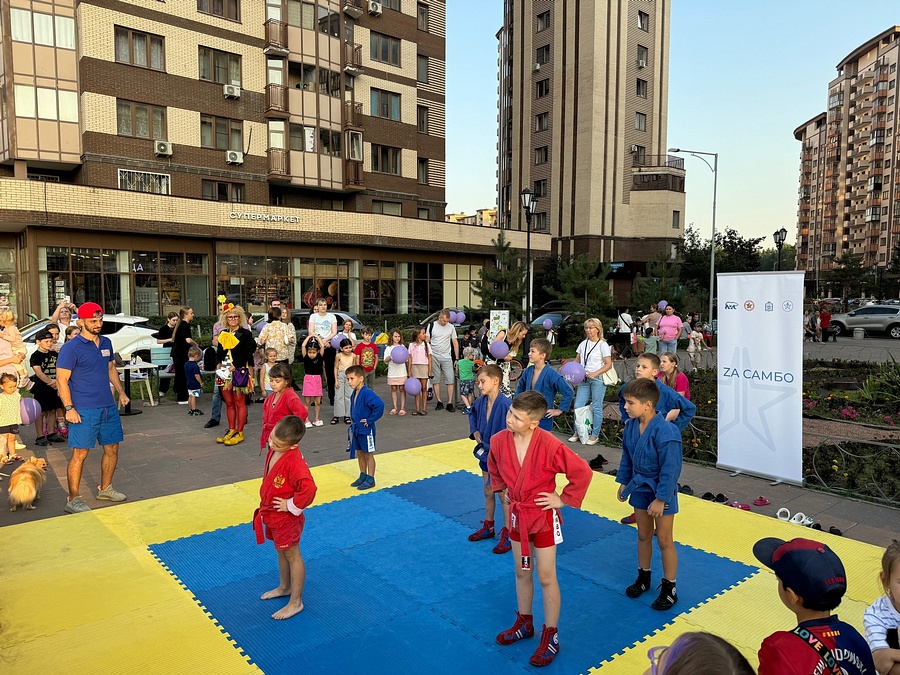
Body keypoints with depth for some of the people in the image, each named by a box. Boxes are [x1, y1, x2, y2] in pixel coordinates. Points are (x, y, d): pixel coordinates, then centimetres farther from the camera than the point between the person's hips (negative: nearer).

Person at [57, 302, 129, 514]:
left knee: (112, 448, 13)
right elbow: (62, 380, -12)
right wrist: (69, 408, -17)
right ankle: (73, 500, 9)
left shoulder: (106, 343, 10)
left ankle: (105, 489, 30)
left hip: (108, 407, 7)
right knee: (80, 454, -2)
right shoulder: (71, 348, -11)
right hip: (84, 411, -7)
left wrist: (121, 392, 12)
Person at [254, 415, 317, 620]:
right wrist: (265, 507, 13)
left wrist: (291, 505, -28)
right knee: (281, 551, 26)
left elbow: (309, 489, -43)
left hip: (286, 517, -8)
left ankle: (296, 602, 24)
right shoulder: (274, 450, -5)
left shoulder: (294, 461, -33)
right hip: (272, 515, 8)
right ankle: (284, 587, 47)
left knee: (292, 555, 8)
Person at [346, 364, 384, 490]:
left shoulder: (367, 393, -23)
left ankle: (370, 479, 15)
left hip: (366, 430, -8)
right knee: (359, 454, 18)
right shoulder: (354, 394, 4)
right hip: (356, 429, 8)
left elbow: (380, 405, -34)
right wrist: (354, 421, 11)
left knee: (368, 454, 4)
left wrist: (370, 420, -25)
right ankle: (363, 476, 32)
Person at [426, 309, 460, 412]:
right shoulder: (431, 325, 1)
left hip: (447, 357, 0)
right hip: (434, 357, 0)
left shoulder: (451, 327, 3)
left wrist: (456, 358, 3)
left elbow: (455, 343, 7)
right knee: (436, 380, 4)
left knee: (450, 380, -4)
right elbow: (427, 341, 3)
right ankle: (439, 402, 14)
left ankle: (450, 403, 0)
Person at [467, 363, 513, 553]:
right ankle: (488, 526, 38)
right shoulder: (481, 401, -3)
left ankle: (507, 534, 22)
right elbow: (473, 414, 20)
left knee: (504, 494, 7)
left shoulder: (506, 404, -26)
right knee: (488, 491, 21)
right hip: (486, 453, 7)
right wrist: (475, 431, 6)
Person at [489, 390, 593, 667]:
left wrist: (563, 499, -14)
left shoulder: (549, 445, -28)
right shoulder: (499, 441, -12)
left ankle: (550, 636, 25)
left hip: (543, 516, -5)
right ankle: (524, 623, 41)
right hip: (517, 514, 5)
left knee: (546, 578, 7)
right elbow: (493, 468, 11)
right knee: (521, 572, 20)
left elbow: (583, 472, -20)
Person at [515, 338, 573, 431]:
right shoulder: (528, 371, 1)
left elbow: (569, 392, -16)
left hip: (543, 418, -6)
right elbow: (520, 388, 20)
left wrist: (559, 410, -13)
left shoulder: (551, 374, -17)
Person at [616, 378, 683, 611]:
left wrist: (660, 499, -20)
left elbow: (670, 469, -24)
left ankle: (669, 588, 24)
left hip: (661, 492, -6)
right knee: (643, 535, 20)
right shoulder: (631, 426, -6)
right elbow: (627, 457, 8)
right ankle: (643, 577, 38)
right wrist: (623, 483, 12)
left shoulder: (666, 432, -28)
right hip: (640, 488, 6)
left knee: (664, 540, 8)